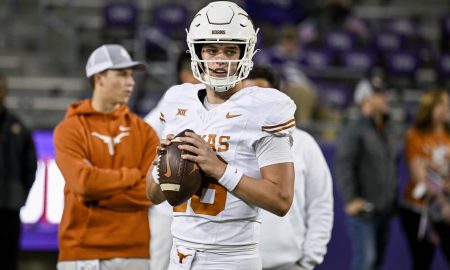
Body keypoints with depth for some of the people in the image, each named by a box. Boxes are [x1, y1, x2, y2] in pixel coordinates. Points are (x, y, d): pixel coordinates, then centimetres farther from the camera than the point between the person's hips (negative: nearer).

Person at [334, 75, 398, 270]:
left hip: (385, 208, 8)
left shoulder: (387, 130, 16)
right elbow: (342, 165, -18)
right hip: (363, 208, -8)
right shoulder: (354, 130, -10)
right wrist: (350, 199, -26)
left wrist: (393, 198, 19)